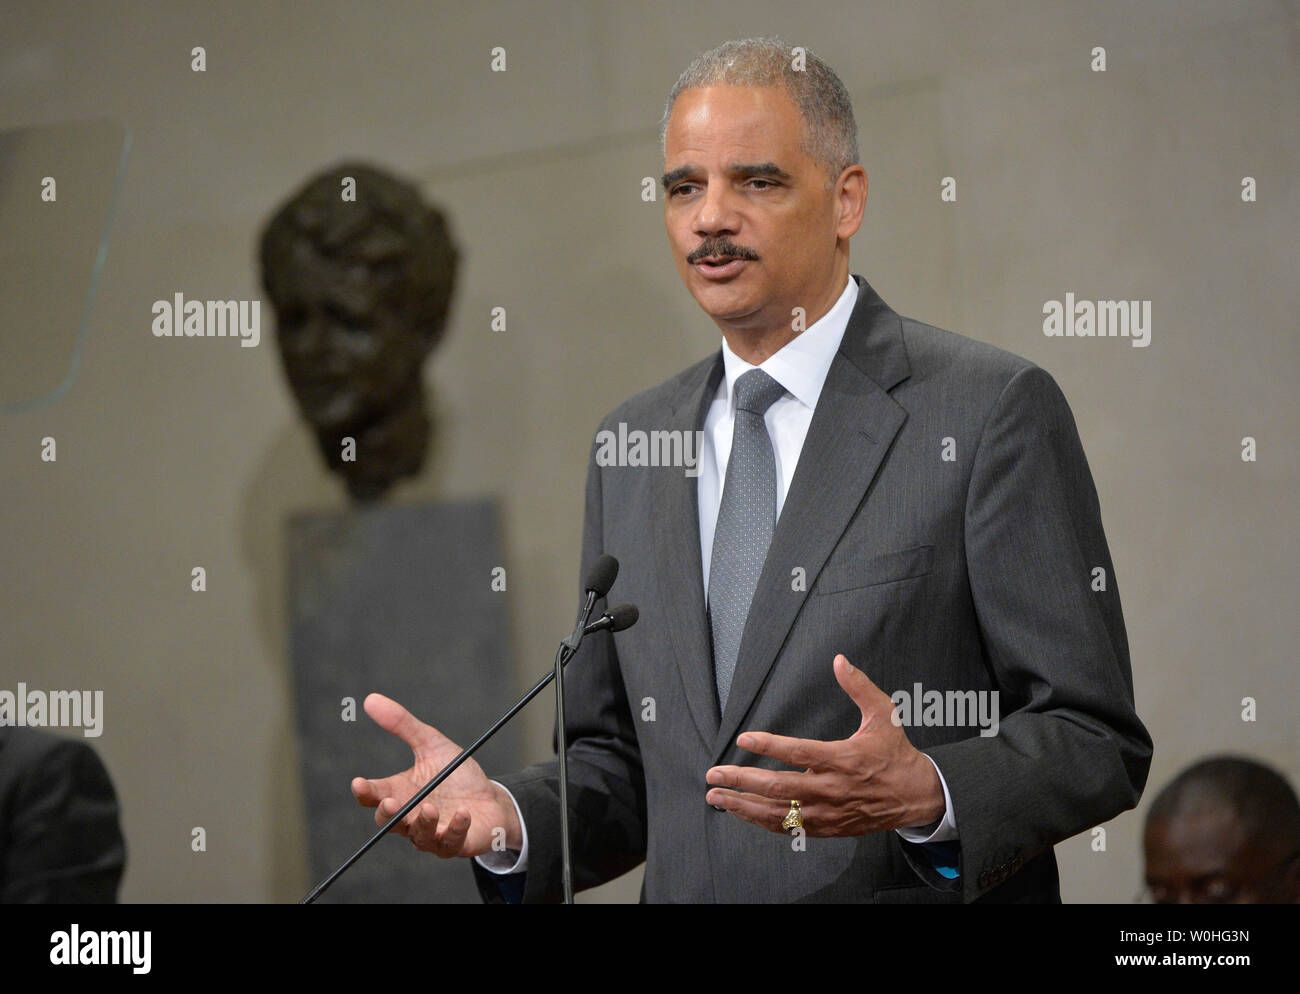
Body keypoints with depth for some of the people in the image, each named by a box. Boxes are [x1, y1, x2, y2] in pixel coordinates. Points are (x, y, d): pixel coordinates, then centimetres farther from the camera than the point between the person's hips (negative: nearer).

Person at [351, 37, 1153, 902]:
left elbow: (1097, 740, -10)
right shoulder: (629, 445, 9)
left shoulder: (991, 409, -8)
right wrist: (508, 818, -7)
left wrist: (925, 795, -26)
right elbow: (622, 764, 12)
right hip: (688, 896, 5)